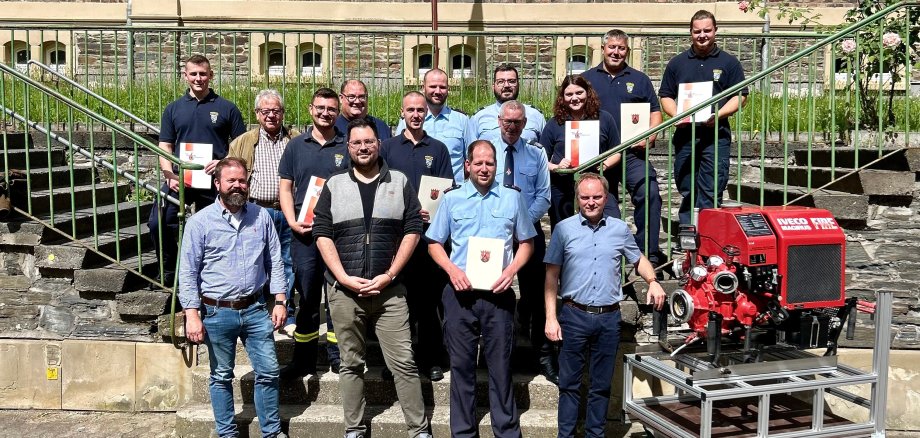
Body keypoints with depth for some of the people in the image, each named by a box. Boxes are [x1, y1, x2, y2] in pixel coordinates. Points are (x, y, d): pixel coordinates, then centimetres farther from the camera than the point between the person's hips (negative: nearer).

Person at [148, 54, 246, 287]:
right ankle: (169, 271, 8)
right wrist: (170, 175, -7)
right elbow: (165, 147, 9)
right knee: (158, 223, -11)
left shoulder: (226, 108, 4)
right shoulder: (174, 109, 10)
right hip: (179, 179, 2)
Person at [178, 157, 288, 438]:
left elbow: (275, 262, 9)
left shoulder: (261, 216, 4)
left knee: (268, 372, 5)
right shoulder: (200, 222, -4)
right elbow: (188, 273, -4)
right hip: (217, 313, -2)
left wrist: (280, 301, 3)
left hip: (255, 309, 2)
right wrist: (192, 315, -9)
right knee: (222, 376, 11)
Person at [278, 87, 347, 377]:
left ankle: (337, 356, 16)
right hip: (304, 232, 1)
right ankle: (304, 359, 16)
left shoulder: (348, 147, 6)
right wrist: (292, 222, -3)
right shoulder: (296, 145, 10)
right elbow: (285, 187, 10)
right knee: (307, 295, 7)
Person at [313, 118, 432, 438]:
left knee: (404, 362, -1)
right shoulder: (334, 185, 8)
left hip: (389, 290, -1)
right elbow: (322, 234, 3)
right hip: (344, 291, 1)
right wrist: (345, 278, -8)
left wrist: (389, 275, -7)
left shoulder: (399, 182, 7)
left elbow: (413, 230, 2)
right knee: (351, 364, 10)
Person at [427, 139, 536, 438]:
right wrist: (452, 269, -8)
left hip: (498, 293, 0)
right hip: (460, 293, 1)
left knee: (500, 365, 3)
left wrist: (511, 270, -7)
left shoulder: (513, 198, 6)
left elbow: (526, 242, 11)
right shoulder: (451, 199, 6)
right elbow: (434, 243, 10)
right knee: (461, 365, 7)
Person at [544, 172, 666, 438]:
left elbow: (638, 259, 20)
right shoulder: (564, 229, 0)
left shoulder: (620, 229, 6)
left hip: (609, 317, 2)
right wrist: (551, 317, -6)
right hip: (574, 316, -2)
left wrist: (652, 281, -1)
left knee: (601, 385, 11)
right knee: (569, 383, 5)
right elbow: (551, 275, 0)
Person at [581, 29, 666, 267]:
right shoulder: (587, 79, 12)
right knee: (605, 206, 5)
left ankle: (649, 253, -12)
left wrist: (650, 136, -7)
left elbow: (655, 111, 11)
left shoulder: (639, 80, 13)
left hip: (633, 152, 0)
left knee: (649, 193, -19)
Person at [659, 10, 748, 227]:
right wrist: (676, 115, -8)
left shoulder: (729, 62, 7)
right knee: (686, 192, 7)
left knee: (711, 193, -7)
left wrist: (718, 115, -14)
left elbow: (740, 96, 2)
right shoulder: (677, 63, 14)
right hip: (685, 134, 3)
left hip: (716, 135, -3)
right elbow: (666, 96, 13)